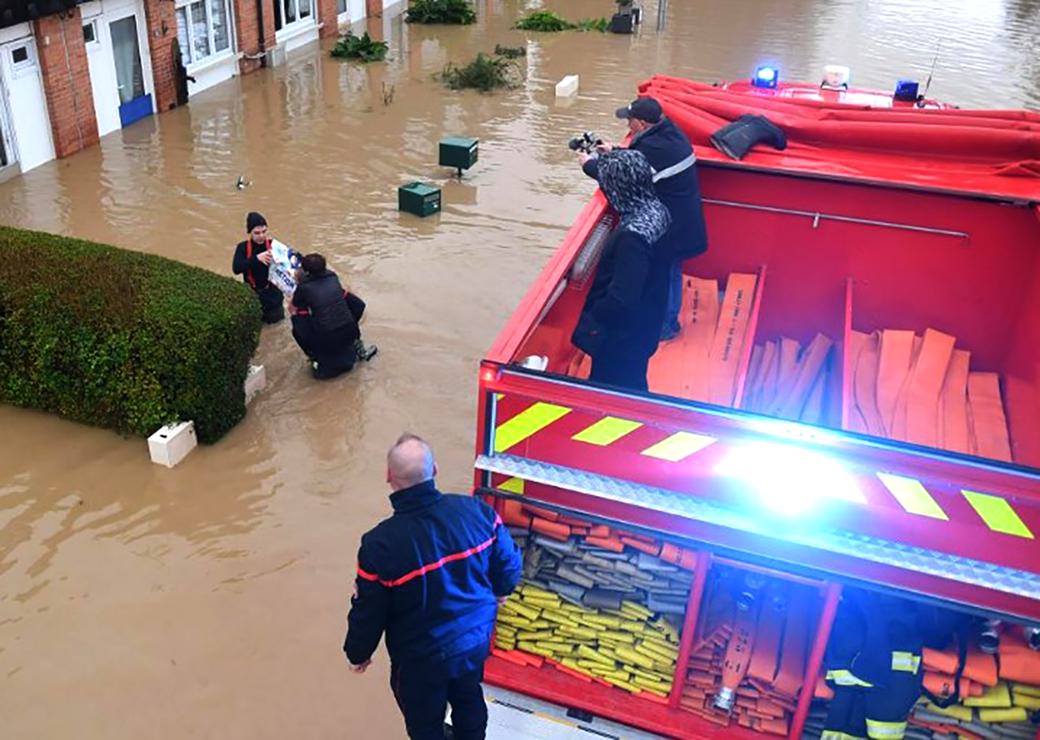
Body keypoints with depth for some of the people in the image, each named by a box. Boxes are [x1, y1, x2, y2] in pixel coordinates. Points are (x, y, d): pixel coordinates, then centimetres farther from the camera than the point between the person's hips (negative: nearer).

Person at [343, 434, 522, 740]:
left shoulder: (381, 543, -31)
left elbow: (368, 612, -16)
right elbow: (509, 564, -5)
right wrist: (501, 590, 19)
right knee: (469, 699, 33)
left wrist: (358, 653, 4)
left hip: (421, 657, -4)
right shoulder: (476, 510, -21)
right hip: (475, 637, 4)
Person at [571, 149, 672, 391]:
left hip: (622, 336, -8)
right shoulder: (656, 209, -8)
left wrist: (590, 321, -18)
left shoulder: (632, 235, -34)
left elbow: (622, 298, -32)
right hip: (643, 326, 8)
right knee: (634, 388, 28)